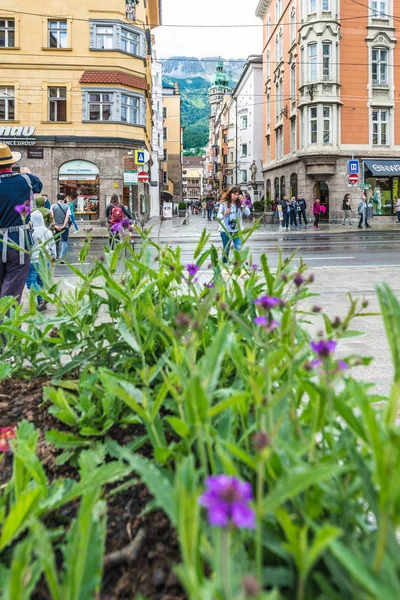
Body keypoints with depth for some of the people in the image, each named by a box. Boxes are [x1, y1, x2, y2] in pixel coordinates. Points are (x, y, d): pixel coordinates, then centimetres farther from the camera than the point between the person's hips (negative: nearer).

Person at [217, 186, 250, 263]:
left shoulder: (240, 204, 1)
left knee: (239, 248, -12)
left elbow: (248, 213, -12)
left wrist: (243, 202, -16)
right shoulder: (224, 204, -1)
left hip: (237, 230, 0)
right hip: (225, 230, 0)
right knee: (226, 249, 11)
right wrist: (225, 213, -21)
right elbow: (218, 216, -1)